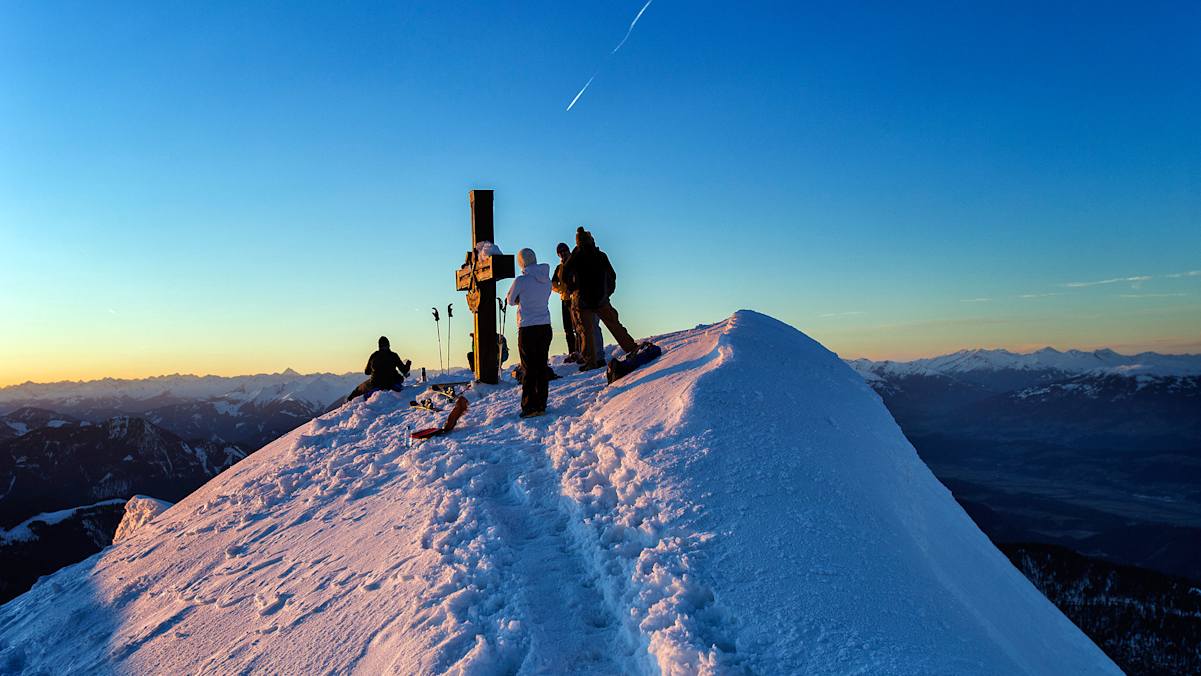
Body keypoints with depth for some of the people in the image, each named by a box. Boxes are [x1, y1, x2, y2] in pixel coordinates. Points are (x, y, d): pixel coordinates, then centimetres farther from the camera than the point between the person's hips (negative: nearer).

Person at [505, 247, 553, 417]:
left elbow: (510, 300, 3)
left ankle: (529, 407, 0)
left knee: (528, 369, 0)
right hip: (545, 327, 5)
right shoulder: (547, 279, 5)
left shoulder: (521, 280, -11)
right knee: (542, 366, 9)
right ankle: (541, 405, 13)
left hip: (527, 329, -5)